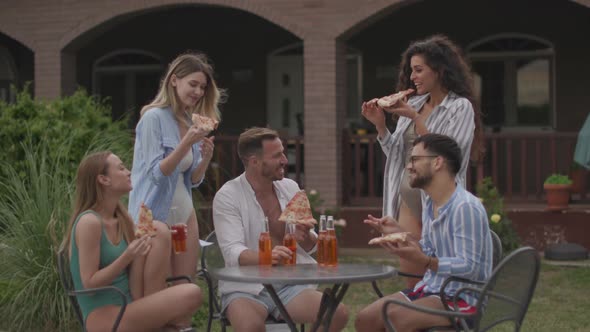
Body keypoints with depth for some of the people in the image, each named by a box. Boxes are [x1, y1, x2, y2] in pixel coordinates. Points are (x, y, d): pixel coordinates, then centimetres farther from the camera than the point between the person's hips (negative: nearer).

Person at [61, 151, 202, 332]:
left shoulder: (122, 220, 9)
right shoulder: (89, 222, -15)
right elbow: (90, 283, -16)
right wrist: (127, 258, -24)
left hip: (127, 308, 8)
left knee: (159, 230, -3)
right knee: (191, 295, -24)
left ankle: (153, 312, -1)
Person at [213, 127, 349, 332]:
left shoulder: (290, 188, 10)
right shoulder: (227, 196, -5)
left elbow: (311, 247, 12)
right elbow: (233, 252, -17)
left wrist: (306, 238, -13)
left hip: (290, 284, 5)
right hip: (246, 288, -5)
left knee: (338, 313, -18)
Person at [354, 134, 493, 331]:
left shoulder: (466, 207, -19)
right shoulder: (430, 204, 10)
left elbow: (469, 267, -24)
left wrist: (423, 261, -33)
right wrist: (399, 234, 4)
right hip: (430, 288, 9)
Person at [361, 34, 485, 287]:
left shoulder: (460, 107, -6)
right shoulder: (414, 104, 12)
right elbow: (396, 155, 15)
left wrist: (415, 118, -17)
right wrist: (380, 124, 1)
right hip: (409, 201, 6)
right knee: (412, 284, 7)